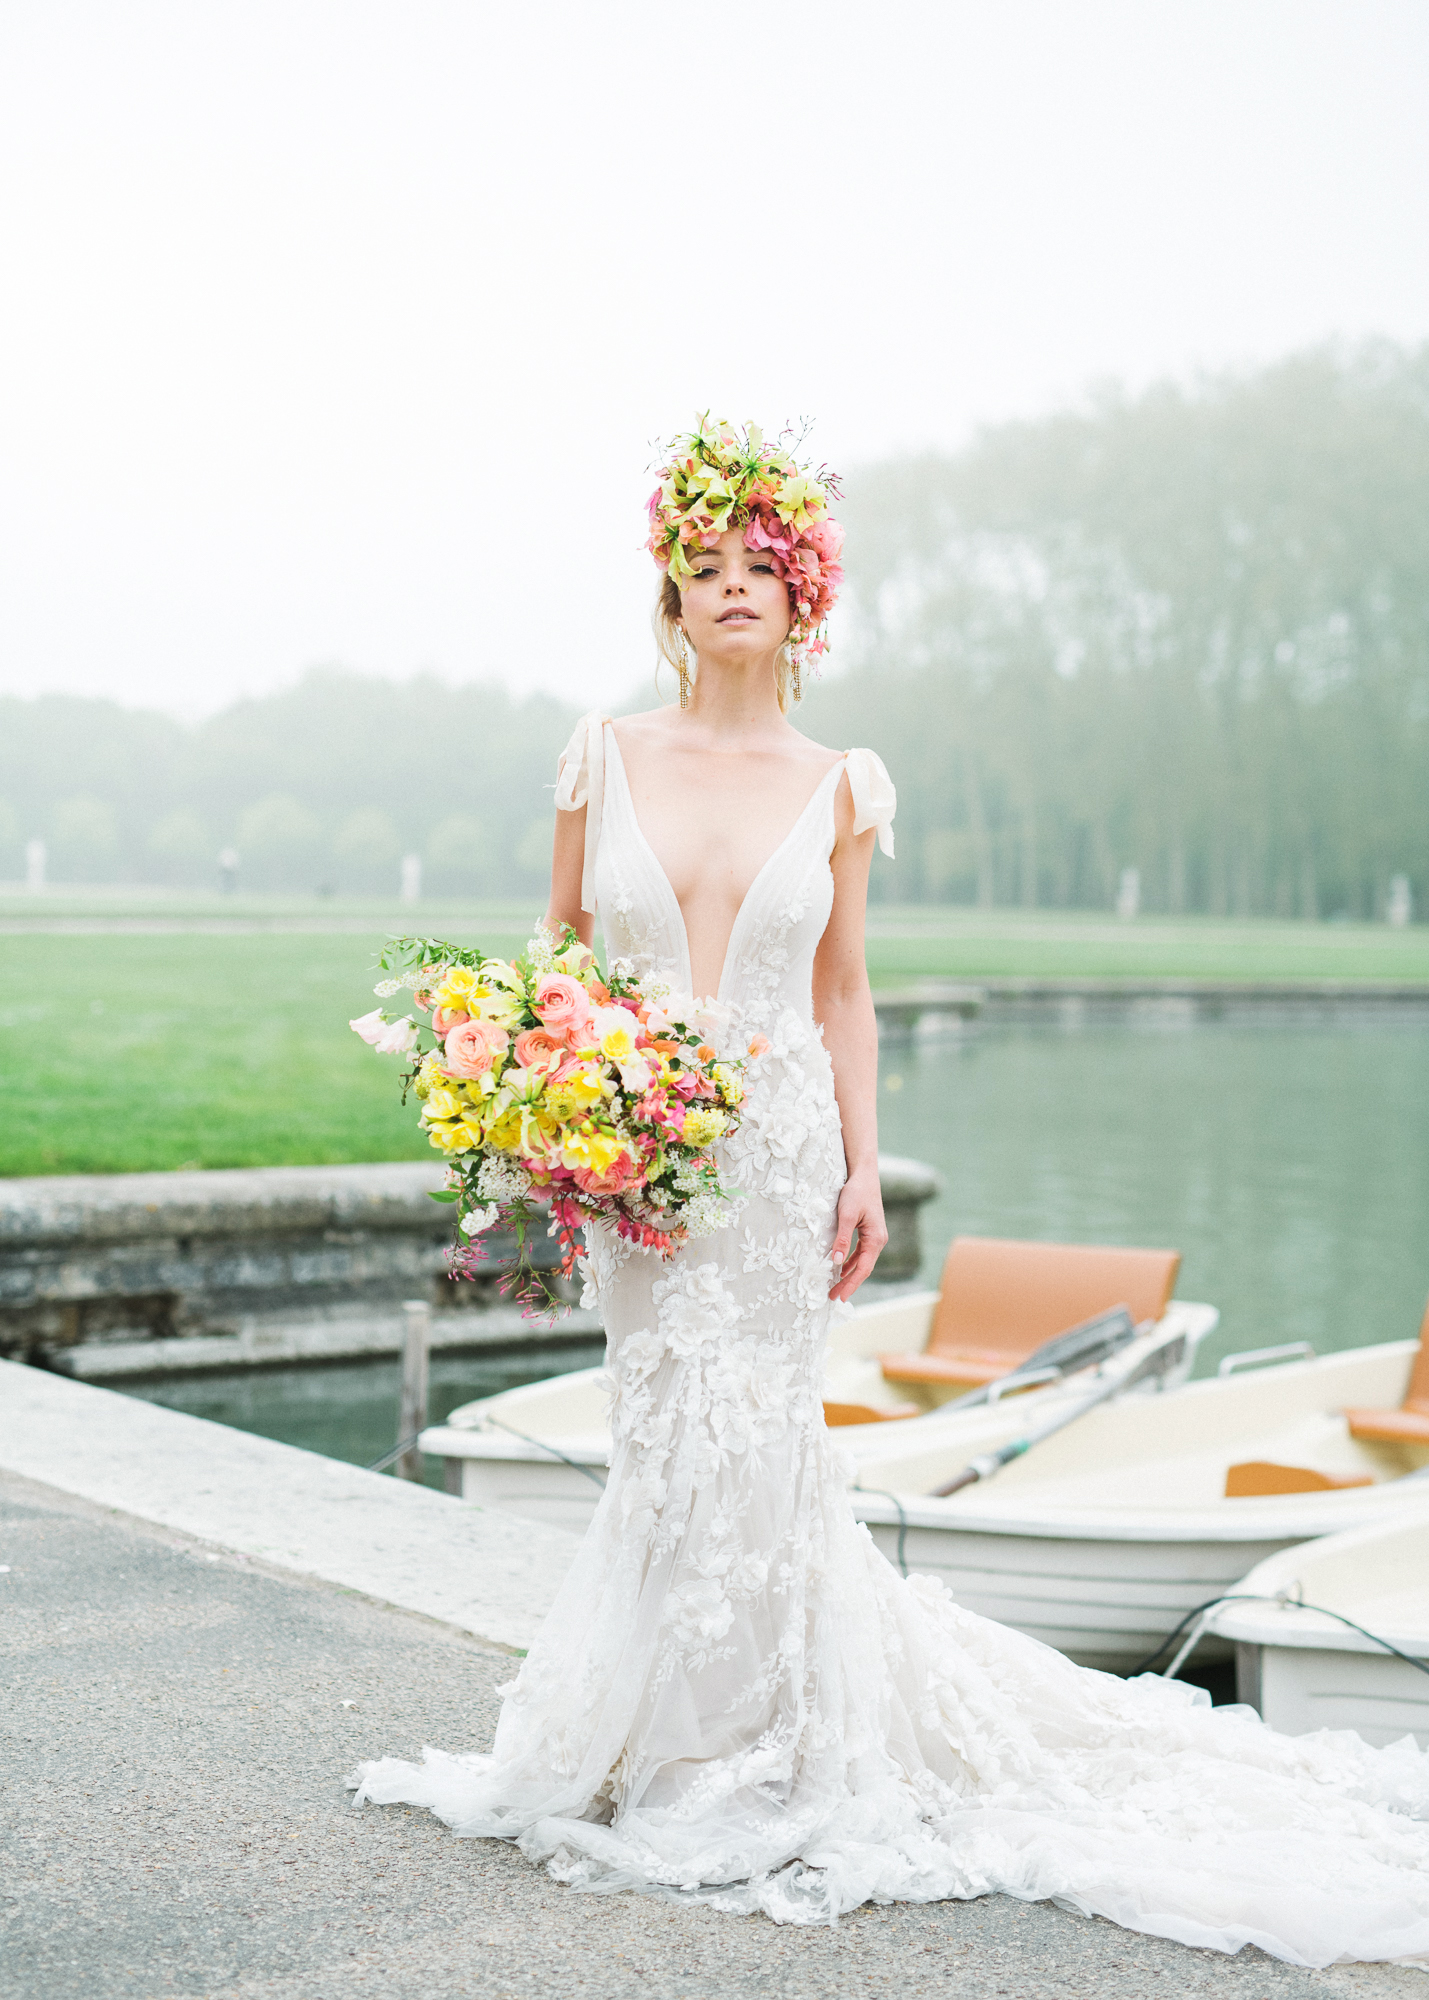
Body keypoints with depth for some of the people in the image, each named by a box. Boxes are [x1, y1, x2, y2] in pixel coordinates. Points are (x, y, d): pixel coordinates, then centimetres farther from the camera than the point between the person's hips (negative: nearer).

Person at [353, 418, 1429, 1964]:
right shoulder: (604, 755, 3)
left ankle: (727, 1774, 13)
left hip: (779, 1139, -1)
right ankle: (667, 1749, 24)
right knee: (675, 1439, 5)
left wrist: (864, 1167, 1)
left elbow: (843, 994, 7)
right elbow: (560, 951, 8)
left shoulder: (840, 787, 3)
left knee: (740, 1437, -2)